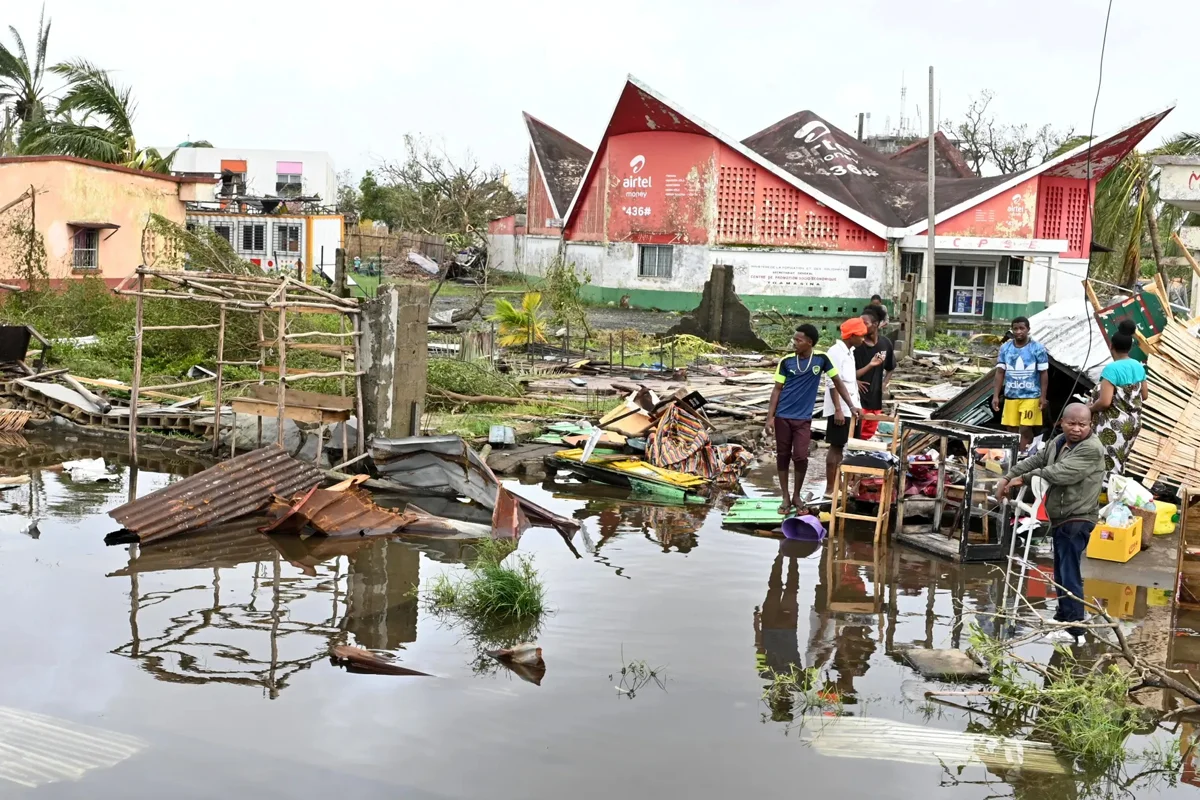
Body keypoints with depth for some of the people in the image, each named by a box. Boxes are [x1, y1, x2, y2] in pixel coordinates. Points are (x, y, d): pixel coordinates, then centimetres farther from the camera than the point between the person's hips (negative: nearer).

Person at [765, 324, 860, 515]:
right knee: (782, 456, 6)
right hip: (783, 417, 1)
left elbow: (837, 382, 6)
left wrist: (851, 406, 5)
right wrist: (770, 417, -5)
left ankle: (797, 496, 13)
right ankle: (786, 497, 17)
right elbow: (777, 390, 1)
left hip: (803, 419, -1)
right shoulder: (786, 361, -3)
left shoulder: (821, 359, -4)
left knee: (800, 457, -7)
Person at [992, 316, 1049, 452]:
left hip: (1031, 396, -4)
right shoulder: (1005, 348, 4)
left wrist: (1043, 396, -7)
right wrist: (996, 395, 1)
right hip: (1010, 396, 4)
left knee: (1025, 429, -8)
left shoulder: (1038, 348, -5)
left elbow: (1044, 373, -3)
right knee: (1011, 430, 7)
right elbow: (1000, 372, 6)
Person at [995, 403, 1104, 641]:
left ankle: (1074, 627, -7)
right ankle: (1063, 617, 33)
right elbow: (1036, 460, 15)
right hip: (1060, 518, 9)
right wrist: (1008, 477, 2)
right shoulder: (1058, 442, 11)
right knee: (1060, 572, 19)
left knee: (1070, 573, -11)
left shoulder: (1091, 449, -19)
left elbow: (1060, 473, -27)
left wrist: (1025, 477, -18)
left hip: (1077, 520, -9)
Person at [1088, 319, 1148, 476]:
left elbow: (1105, 402, -26)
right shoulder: (1138, 367, 2)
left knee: (1107, 464, -2)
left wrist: (1090, 409, -8)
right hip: (1133, 422, 8)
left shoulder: (1112, 368, -21)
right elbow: (1144, 395, 13)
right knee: (1119, 462, 19)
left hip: (1114, 425, -8)